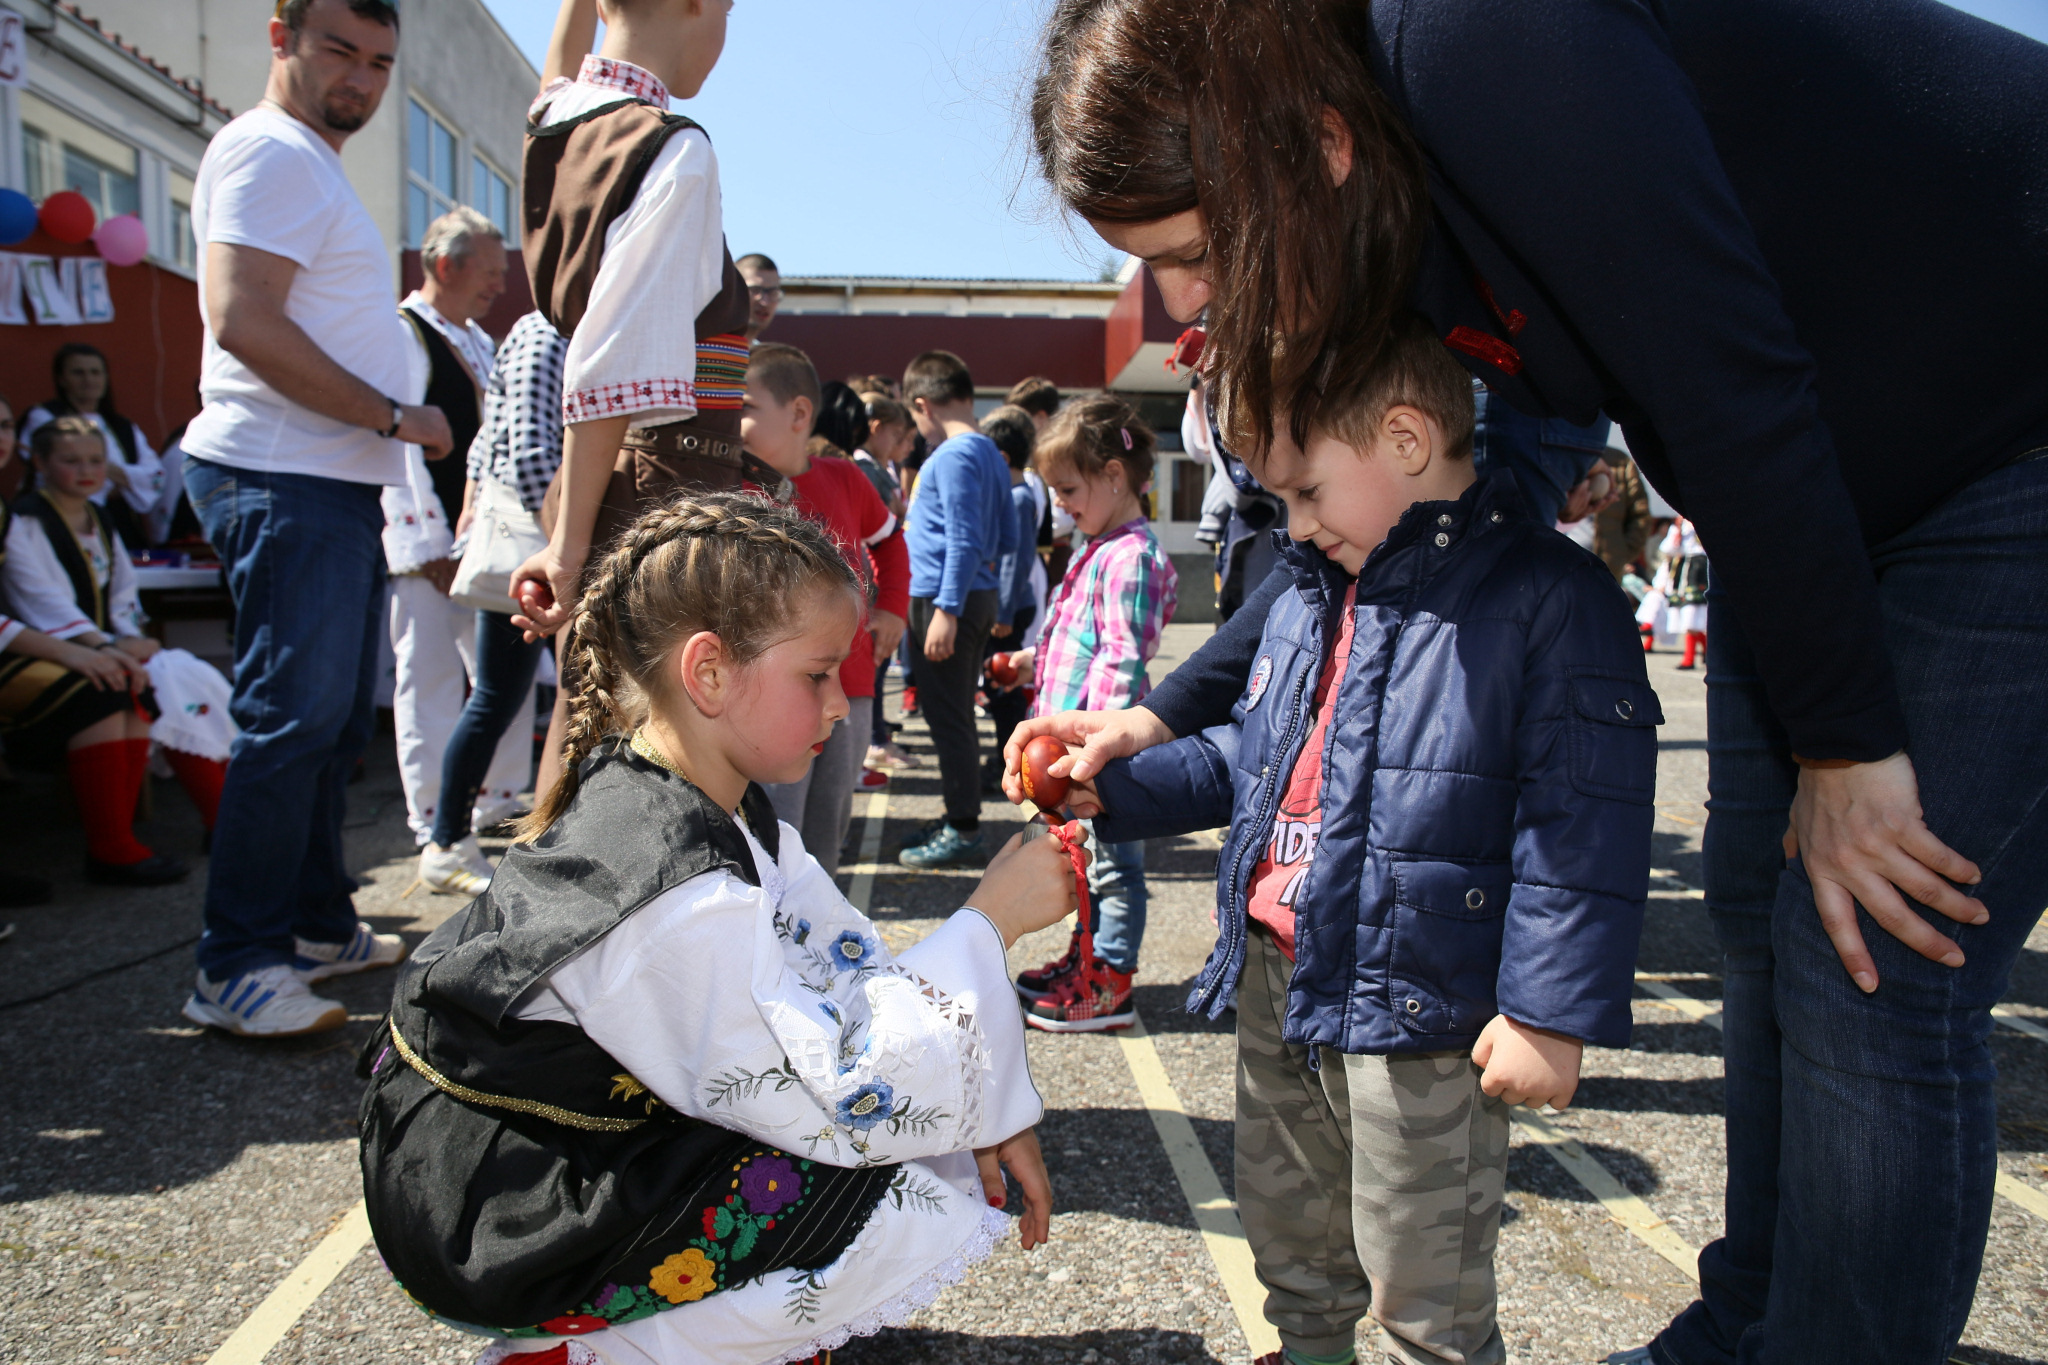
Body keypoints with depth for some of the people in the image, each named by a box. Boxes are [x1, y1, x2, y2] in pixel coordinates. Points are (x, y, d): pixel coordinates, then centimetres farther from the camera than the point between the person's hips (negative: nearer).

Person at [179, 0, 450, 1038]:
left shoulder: (314, 167, 25)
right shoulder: (269, 151, -7)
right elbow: (245, 321, -20)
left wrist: (389, 430, 15)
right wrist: (393, 417, -15)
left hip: (336, 485, 10)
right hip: (287, 483, -10)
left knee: (336, 722, 14)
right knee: (291, 720, -10)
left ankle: (320, 926, 25)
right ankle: (236, 969, -3)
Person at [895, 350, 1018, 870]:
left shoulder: (951, 456, -15)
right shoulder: (990, 453, 12)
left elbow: (963, 541, -21)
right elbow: (1006, 539, 16)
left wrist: (946, 610, -22)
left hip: (944, 597, -9)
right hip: (980, 594, 9)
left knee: (947, 716, -2)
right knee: (957, 714, 17)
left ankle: (964, 832, 4)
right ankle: (959, 820, 27)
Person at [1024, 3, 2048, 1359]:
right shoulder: (1377, 218, -4)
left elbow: (1735, 394, -29)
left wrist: (1844, 741, -18)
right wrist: (1165, 713, 3)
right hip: (1818, 498, 8)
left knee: (1876, 979, -9)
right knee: (1765, 928, 10)